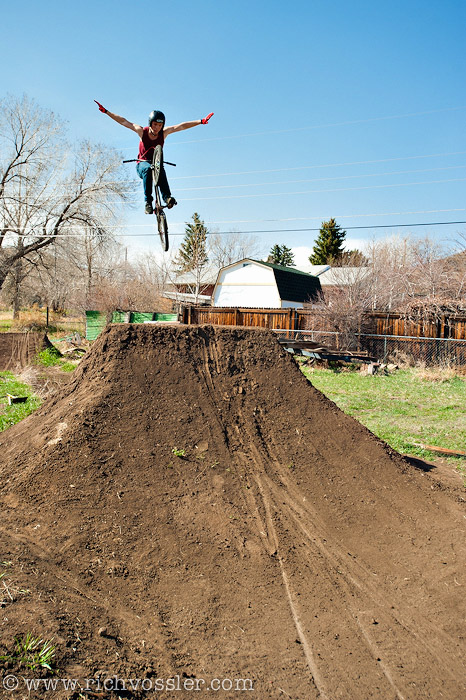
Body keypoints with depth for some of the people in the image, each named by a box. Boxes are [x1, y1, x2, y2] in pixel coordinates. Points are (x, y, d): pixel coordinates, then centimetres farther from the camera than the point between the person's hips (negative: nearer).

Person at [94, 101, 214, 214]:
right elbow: (123, 121, -6)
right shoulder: (142, 131, -9)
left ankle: (167, 197, -45)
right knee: (148, 169, -38)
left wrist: (201, 121, -20)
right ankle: (148, 201, -41)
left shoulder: (164, 132, -7)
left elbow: (181, 126, -14)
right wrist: (106, 111, -8)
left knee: (160, 169, -36)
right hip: (142, 164, -1)